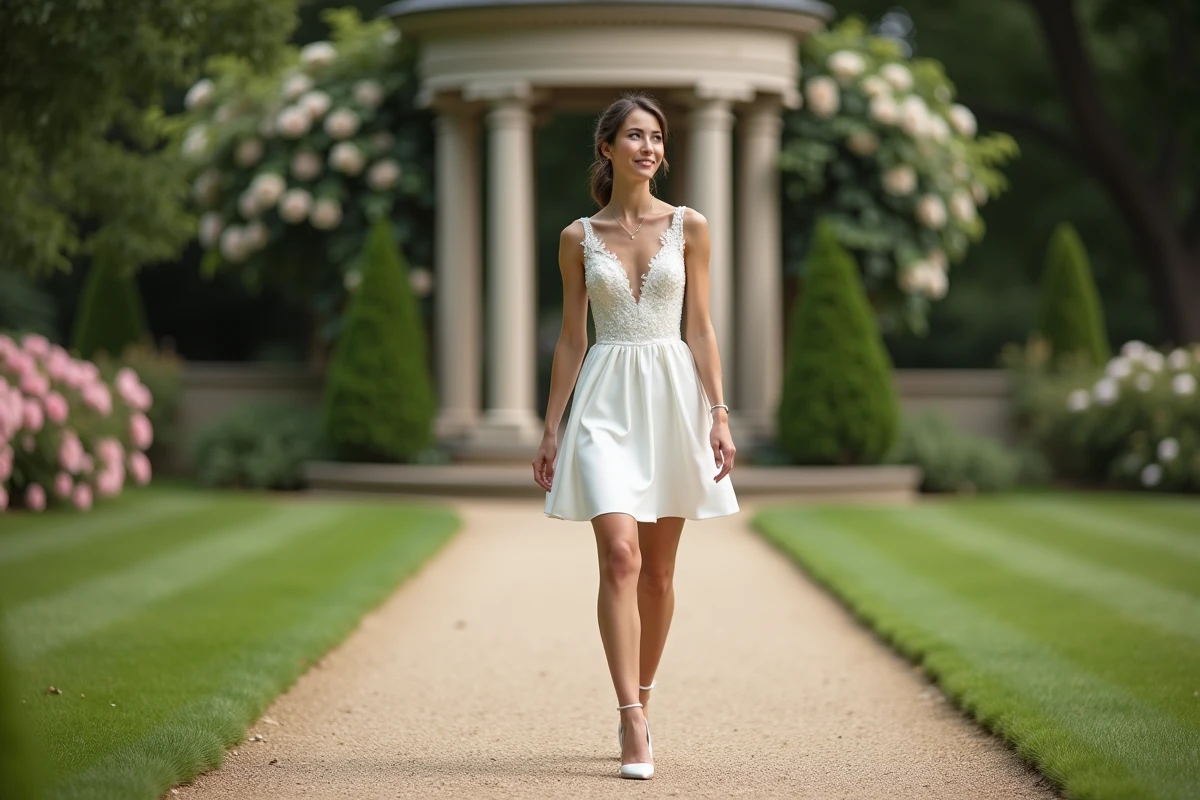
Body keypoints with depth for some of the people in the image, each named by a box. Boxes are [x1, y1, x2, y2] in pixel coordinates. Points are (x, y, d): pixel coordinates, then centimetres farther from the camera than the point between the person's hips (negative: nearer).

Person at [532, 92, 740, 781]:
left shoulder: (689, 227, 5)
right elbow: (571, 339, 9)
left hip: (672, 394, 1)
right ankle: (633, 724, -17)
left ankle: (640, 705, 23)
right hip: (606, 399, -1)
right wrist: (551, 430, 7)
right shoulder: (579, 238, 5)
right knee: (620, 555, -16)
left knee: (659, 570, 7)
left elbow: (700, 327, 4)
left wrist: (719, 414, -4)